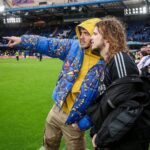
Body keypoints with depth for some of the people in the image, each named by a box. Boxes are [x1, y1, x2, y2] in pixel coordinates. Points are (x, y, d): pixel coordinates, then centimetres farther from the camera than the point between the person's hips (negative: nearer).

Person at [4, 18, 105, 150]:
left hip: (73, 119, -5)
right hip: (58, 108, 5)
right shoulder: (74, 46, -5)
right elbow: (49, 44, 2)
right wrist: (22, 40, 0)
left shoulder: (105, 64, -19)